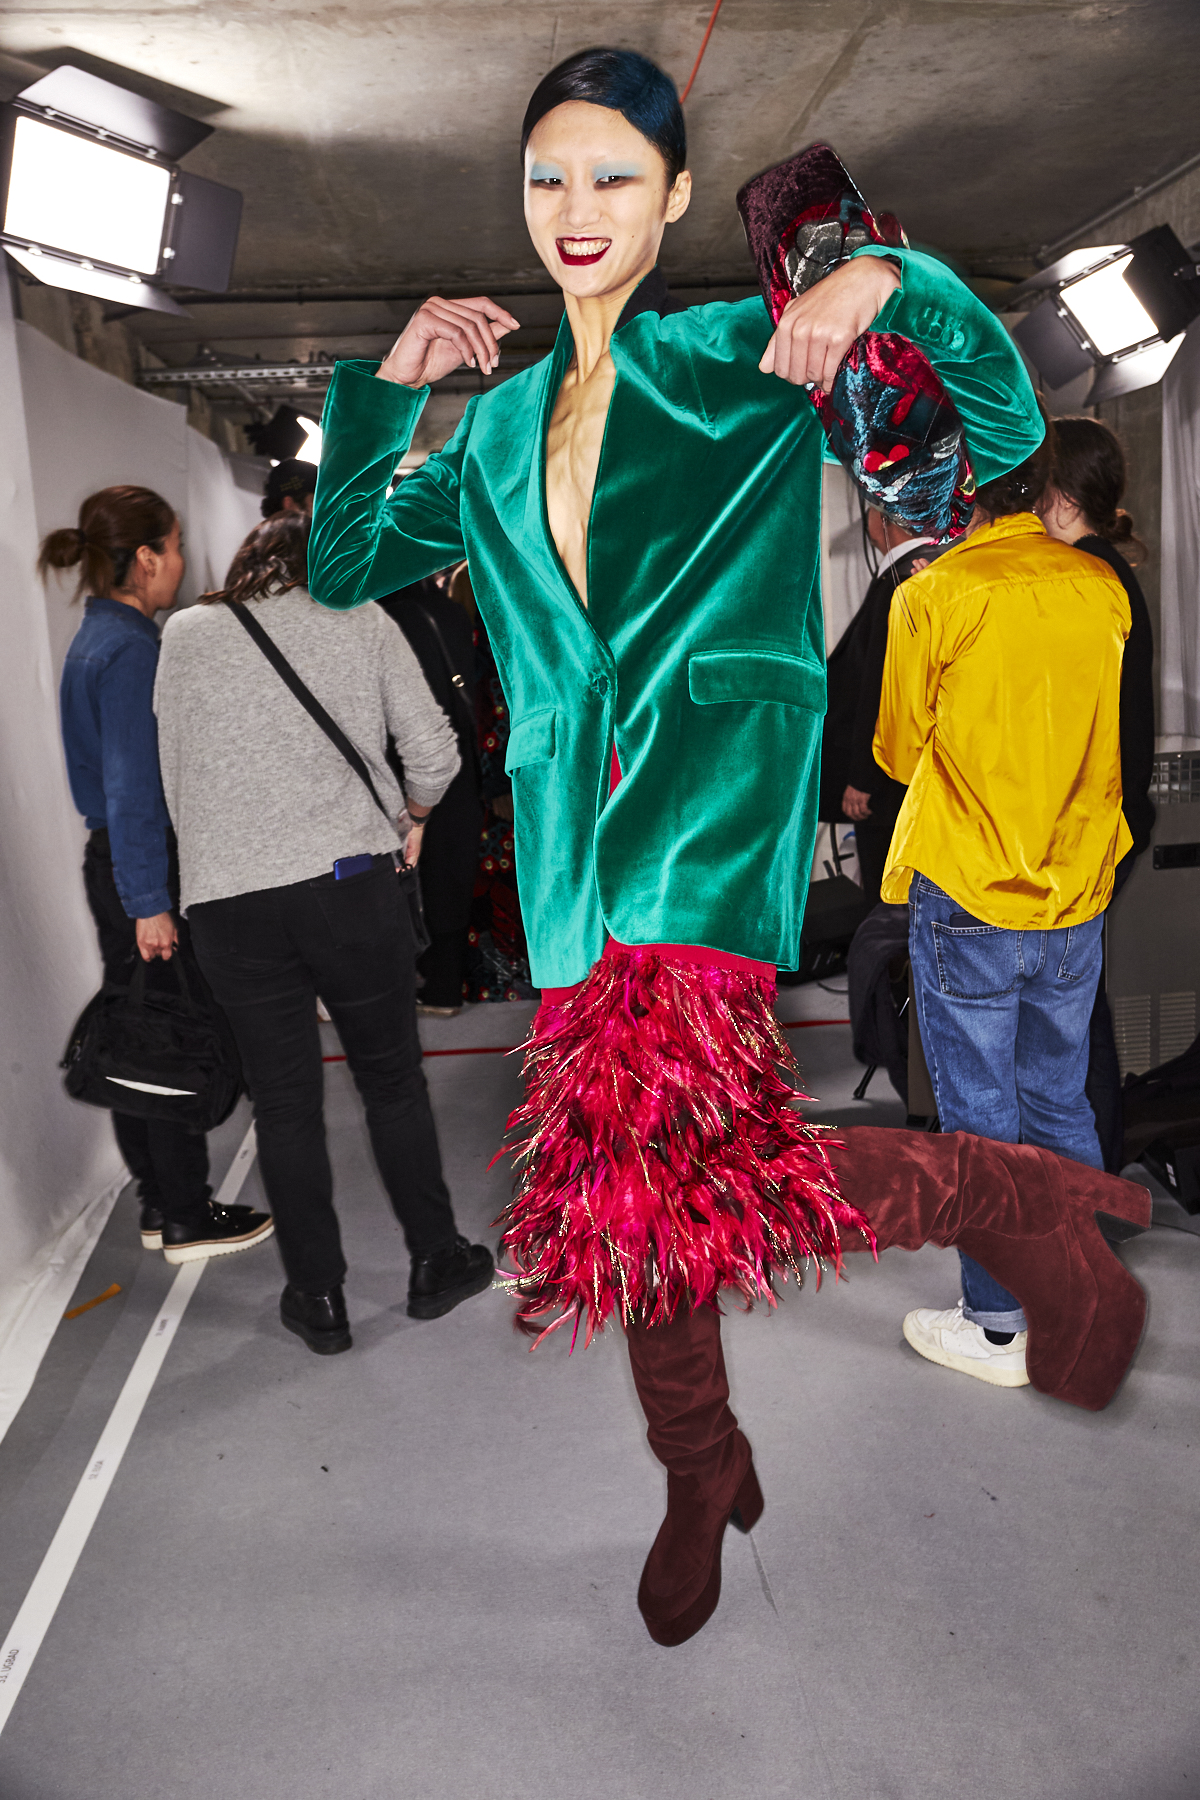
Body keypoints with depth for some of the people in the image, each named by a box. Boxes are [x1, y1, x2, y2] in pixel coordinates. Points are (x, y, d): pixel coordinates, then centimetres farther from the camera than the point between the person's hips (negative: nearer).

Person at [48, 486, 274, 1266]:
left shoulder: (100, 636, 14)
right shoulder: (129, 648, -17)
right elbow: (132, 785, -21)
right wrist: (150, 903, -22)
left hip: (116, 861, 10)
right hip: (146, 869, -10)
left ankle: (161, 1204, 28)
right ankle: (187, 1219, 13)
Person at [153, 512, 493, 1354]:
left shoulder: (184, 635, 10)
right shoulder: (361, 618, 7)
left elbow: (174, 777, 12)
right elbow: (435, 752, 2)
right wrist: (410, 817, 21)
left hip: (226, 897, 1)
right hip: (348, 881, -1)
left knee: (284, 1101, 10)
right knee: (393, 1079, 13)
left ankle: (319, 1300, 21)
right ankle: (436, 1262, 25)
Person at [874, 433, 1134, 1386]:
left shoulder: (934, 596, -12)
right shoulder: (1102, 590, 2)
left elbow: (899, 752, -2)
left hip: (967, 903, -5)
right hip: (1077, 900, 5)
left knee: (981, 1124, 7)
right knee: (1062, 1107, 18)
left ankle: (999, 1327, 20)